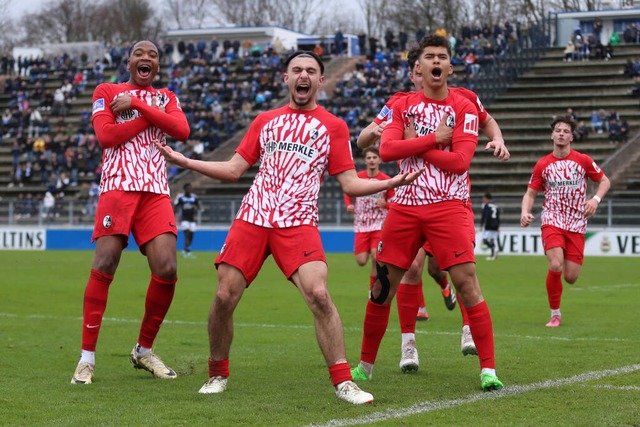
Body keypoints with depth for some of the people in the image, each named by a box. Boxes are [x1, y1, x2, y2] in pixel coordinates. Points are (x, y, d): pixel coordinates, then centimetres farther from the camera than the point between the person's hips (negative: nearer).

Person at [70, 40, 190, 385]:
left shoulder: (166, 98, 20)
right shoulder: (107, 91, 11)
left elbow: (182, 131, -1)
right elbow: (106, 135, -5)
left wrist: (137, 104, -5)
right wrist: (151, 117, -3)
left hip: (156, 191, 3)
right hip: (118, 186, -3)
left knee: (167, 270, -9)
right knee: (104, 266, -13)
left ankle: (144, 351, 10)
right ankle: (87, 358, -7)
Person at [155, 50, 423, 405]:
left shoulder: (333, 126, 9)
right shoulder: (265, 120, 16)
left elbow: (350, 183, 5)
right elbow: (233, 169, 16)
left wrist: (390, 183, -11)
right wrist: (185, 161, 8)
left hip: (298, 223, -3)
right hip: (252, 217, 3)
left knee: (319, 295, -21)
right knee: (224, 298, -4)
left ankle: (343, 382, -12)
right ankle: (217, 374, 18)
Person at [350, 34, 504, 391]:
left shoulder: (464, 108, 0)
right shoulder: (402, 106, 8)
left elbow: (460, 161, -11)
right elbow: (387, 150, -7)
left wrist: (415, 144, -7)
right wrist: (434, 138, -12)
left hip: (448, 207, -3)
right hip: (405, 207, 3)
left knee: (466, 282, -12)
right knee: (383, 286, 6)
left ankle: (489, 369, -7)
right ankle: (366, 365, 21)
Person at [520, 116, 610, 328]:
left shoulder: (583, 160, 2)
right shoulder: (542, 164, 3)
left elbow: (604, 181, 10)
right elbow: (530, 193, 7)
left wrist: (596, 199, -9)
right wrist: (525, 212, -12)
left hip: (576, 224, 1)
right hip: (552, 221, -1)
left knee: (570, 278, -4)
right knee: (555, 266, -22)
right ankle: (555, 314, -4)